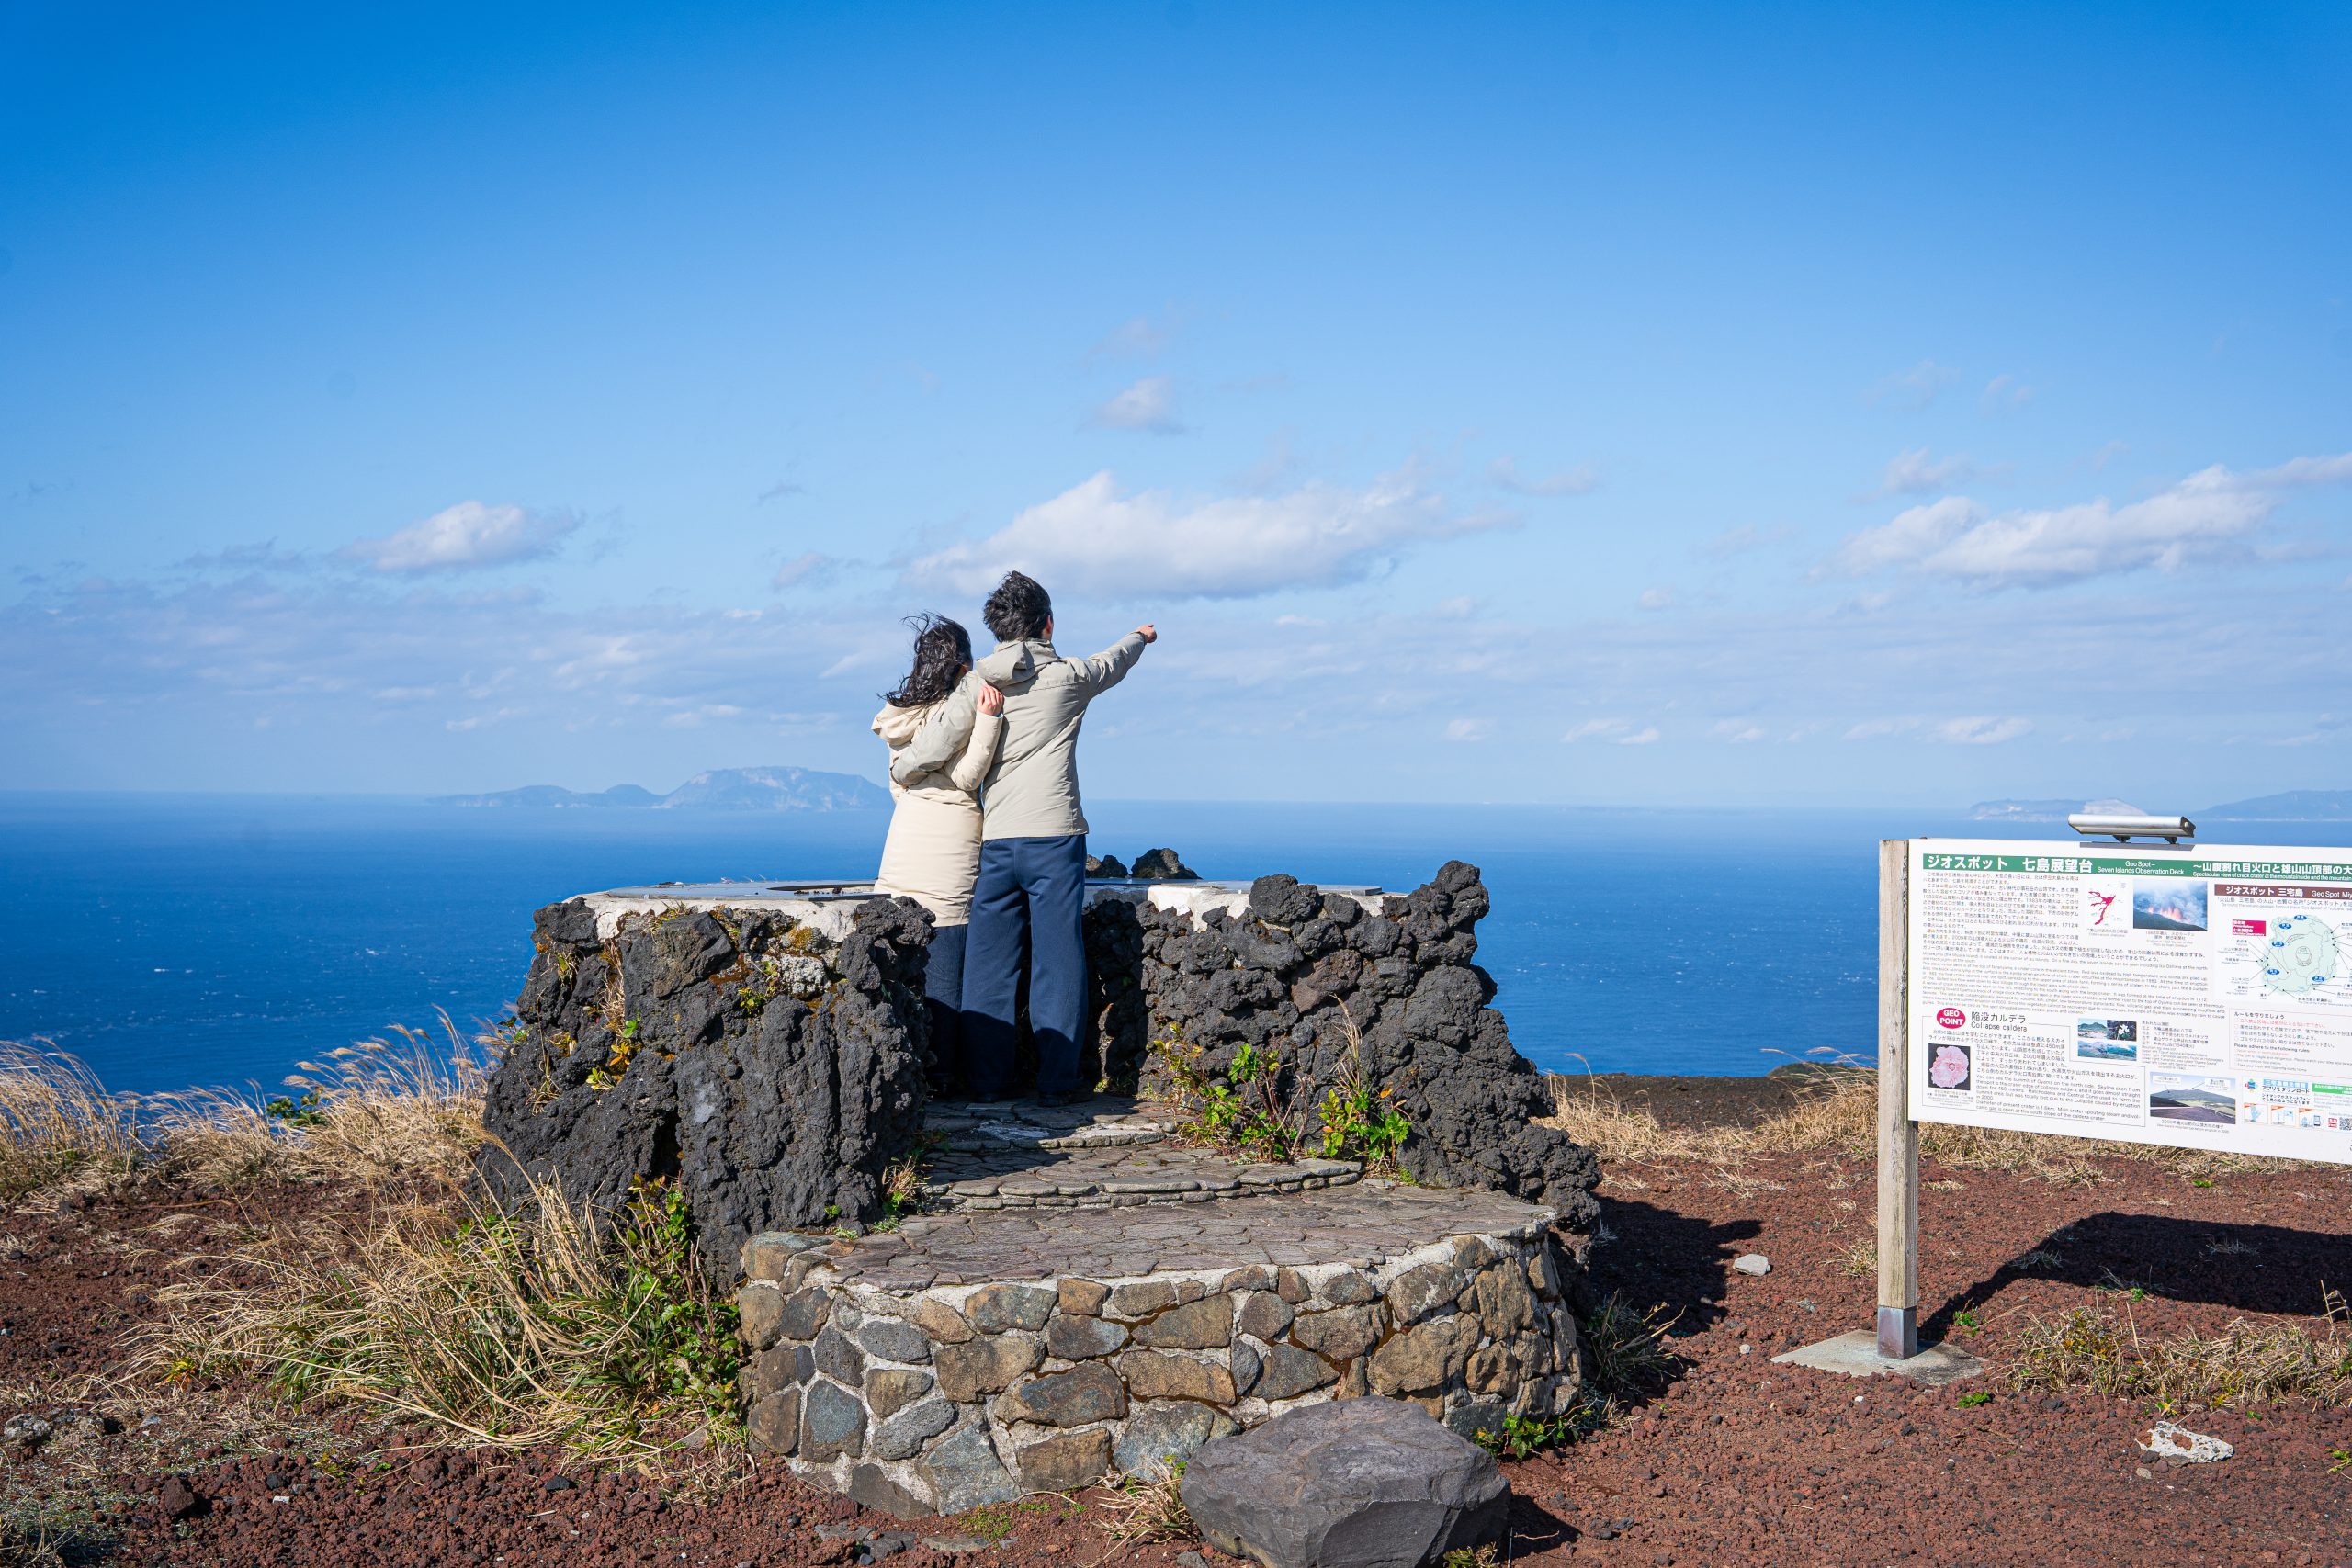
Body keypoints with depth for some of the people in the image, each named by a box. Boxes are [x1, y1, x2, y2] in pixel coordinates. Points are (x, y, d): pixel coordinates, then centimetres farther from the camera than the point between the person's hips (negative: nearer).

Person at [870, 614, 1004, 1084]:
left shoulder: (900, 711, 13)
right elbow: (966, 777, -14)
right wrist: (988, 719, -21)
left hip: (903, 842, 6)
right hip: (949, 849, -6)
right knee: (945, 967, -2)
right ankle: (940, 1068, -1)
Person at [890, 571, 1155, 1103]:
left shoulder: (978, 684, 3)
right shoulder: (1068, 678, 2)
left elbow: (931, 749, -4)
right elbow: (1113, 662, 23)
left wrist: (898, 767, 19)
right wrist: (1139, 636, 46)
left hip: (995, 841, 2)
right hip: (1054, 839, -2)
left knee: (989, 961, 7)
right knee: (1057, 959, 2)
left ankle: (987, 1079, 11)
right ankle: (1057, 1080, 4)